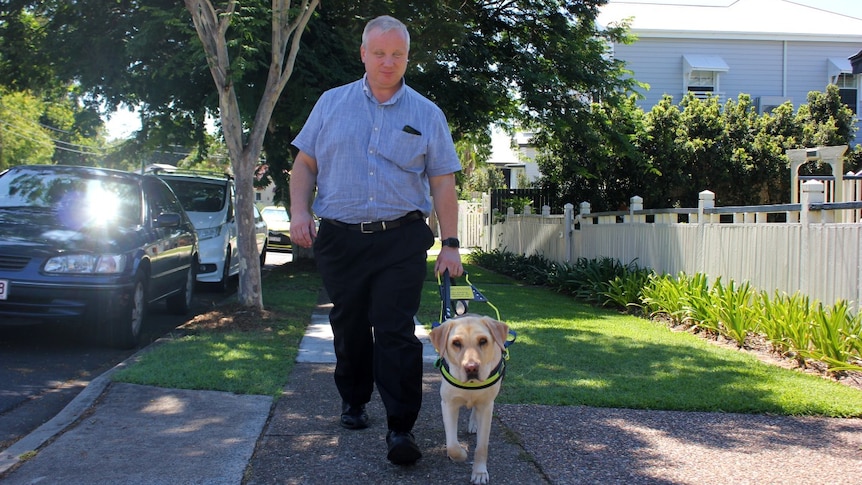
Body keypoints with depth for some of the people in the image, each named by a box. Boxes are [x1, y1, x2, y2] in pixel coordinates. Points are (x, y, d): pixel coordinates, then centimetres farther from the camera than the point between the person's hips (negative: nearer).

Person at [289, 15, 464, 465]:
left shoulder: (427, 115, 6)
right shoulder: (332, 103, 9)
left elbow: (443, 184, 5)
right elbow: (305, 162, 11)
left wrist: (450, 244, -1)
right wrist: (299, 210, -5)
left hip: (400, 241, -2)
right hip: (339, 238, 2)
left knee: (395, 333, -8)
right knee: (349, 327, 13)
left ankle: (400, 428, -5)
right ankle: (353, 402, 33)